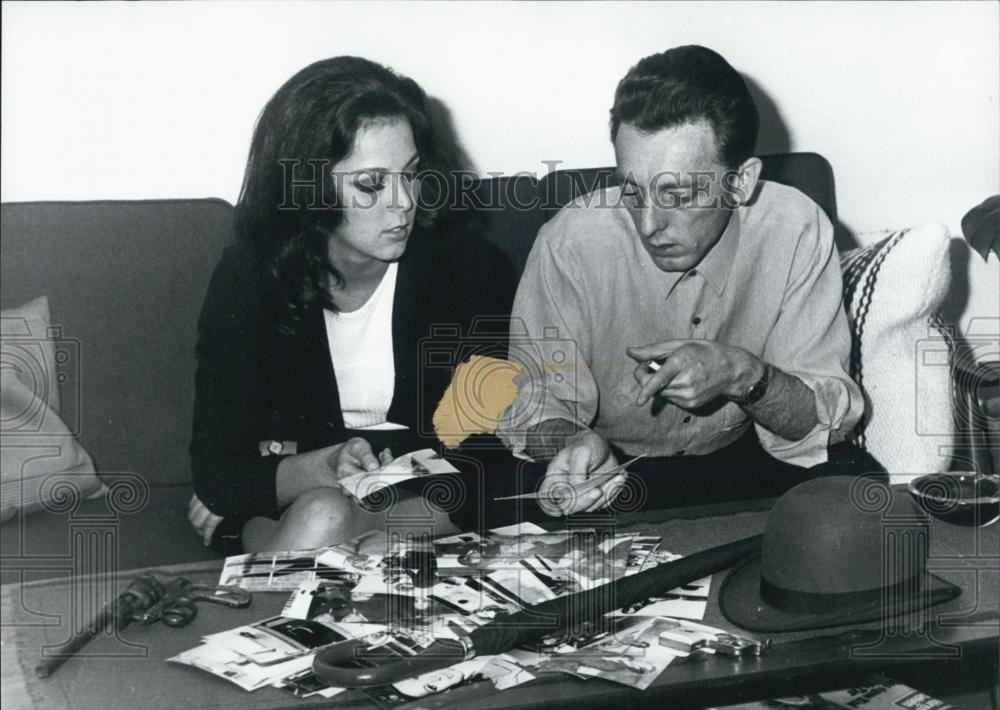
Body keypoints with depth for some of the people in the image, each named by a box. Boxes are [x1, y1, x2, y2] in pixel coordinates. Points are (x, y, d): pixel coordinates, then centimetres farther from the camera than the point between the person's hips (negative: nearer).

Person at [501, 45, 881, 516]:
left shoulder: (796, 231, -17)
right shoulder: (570, 243, -20)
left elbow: (823, 420, -13)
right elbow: (536, 401, -10)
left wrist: (744, 375, -34)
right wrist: (571, 442, -34)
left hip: (742, 457, 3)